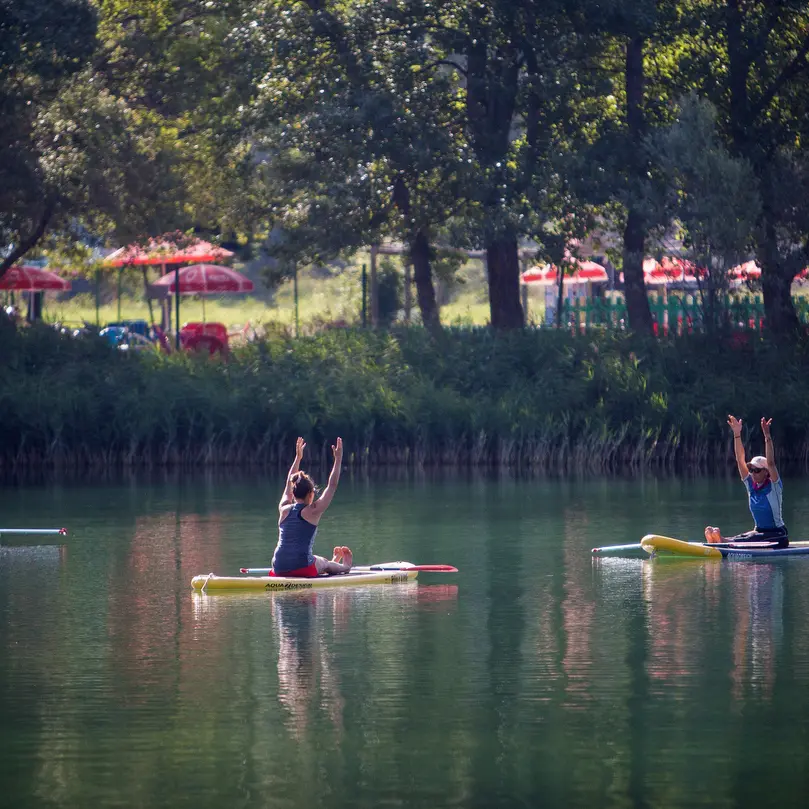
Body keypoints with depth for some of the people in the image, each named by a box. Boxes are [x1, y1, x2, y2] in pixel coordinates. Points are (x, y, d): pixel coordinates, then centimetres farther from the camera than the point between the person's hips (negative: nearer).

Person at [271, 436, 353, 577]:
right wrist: (338, 459, 11)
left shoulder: (284, 510, 9)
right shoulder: (312, 511, -5)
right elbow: (332, 486, 3)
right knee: (324, 563, 30)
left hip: (278, 569, 5)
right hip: (302, 569, -5)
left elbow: (289, 484, 27)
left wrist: (298, 457, 37)